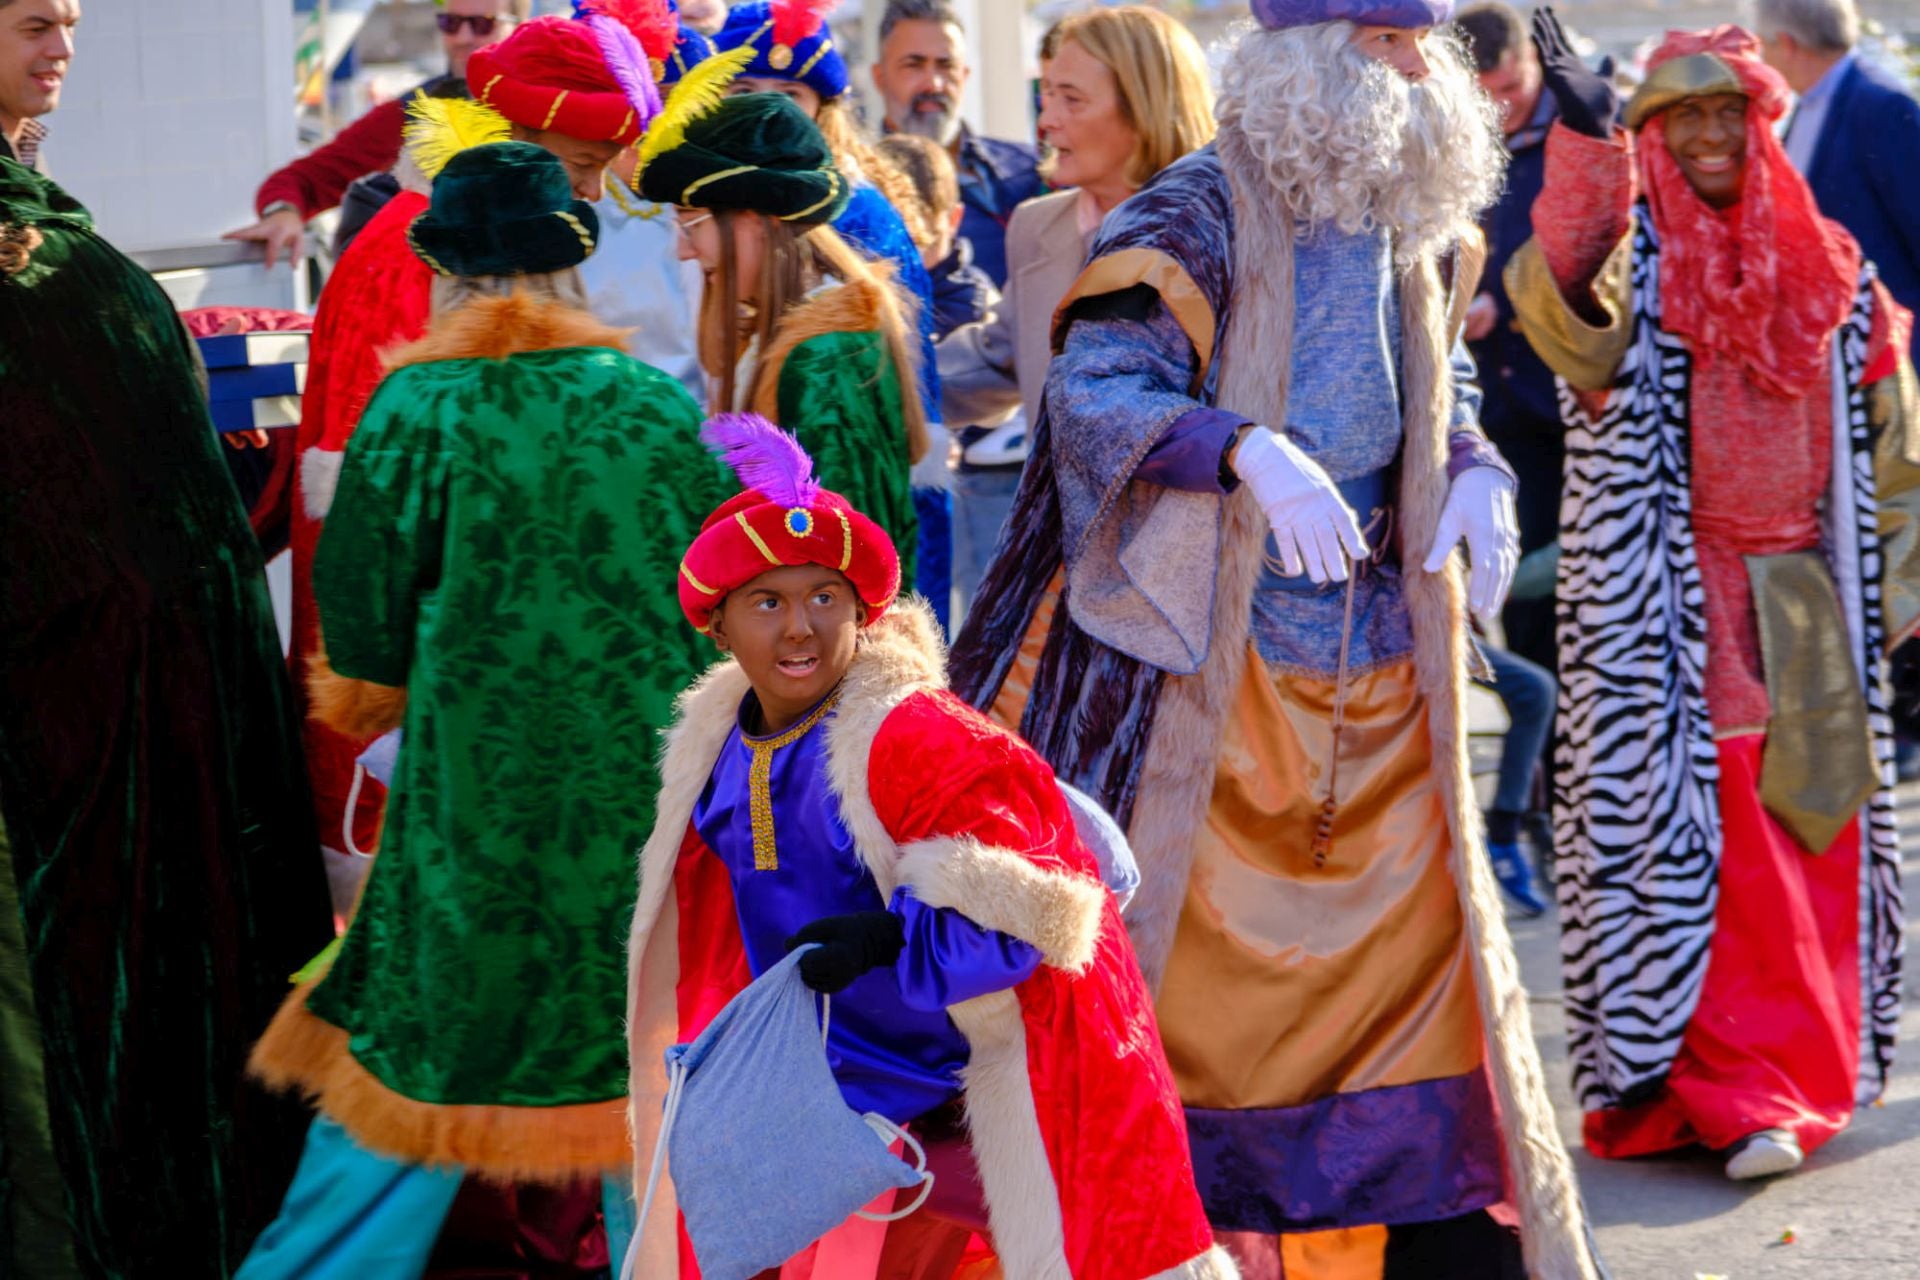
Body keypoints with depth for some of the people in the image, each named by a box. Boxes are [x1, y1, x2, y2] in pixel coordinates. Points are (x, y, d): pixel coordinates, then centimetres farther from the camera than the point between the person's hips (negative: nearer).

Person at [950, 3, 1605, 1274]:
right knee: (1166, 967, -2)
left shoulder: (1415, 236, 11)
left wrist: (1476, 476, 1)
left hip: (1377, 681, 6)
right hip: (1205, 672, -6)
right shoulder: (1196, 219, -11)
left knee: (1420, 958, 5)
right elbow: (1089, 392, -21)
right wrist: (1252, 453, -36)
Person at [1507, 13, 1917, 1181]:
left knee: (1816, 845, 4)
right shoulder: (1630, 261, 0)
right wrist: (1586, 136, -37)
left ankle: (1807, 1069, 14)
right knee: (1696, 843, -6)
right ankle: (1728, 1093, 0)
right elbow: (1565, 301, -25)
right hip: (1673, 611, -3)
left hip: (1807, 607, 4)